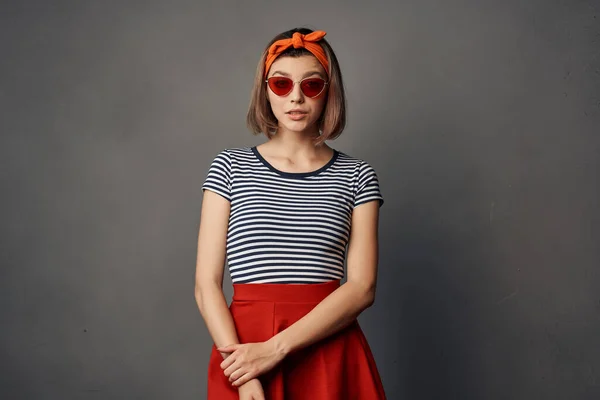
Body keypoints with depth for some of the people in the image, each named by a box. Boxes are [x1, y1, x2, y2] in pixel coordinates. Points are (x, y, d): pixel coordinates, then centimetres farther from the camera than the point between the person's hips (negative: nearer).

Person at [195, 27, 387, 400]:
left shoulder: (356, 176, 2)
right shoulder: (230, 167, 2)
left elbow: (362, 286, -7)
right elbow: (207, 285, -3)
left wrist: (276, 348, -17)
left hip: (330, 352, 0)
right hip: (243, 341, 0)